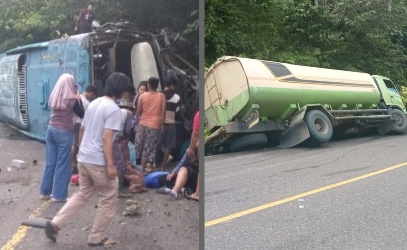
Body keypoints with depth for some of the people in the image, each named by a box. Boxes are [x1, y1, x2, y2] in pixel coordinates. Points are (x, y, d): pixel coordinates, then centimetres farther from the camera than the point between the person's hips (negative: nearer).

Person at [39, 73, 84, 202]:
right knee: (62, 164, 3)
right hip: (64, 132, -6)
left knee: (50, 162, 13)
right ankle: (59, 195, 8)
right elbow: (82, 114, -1)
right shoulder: (72, 99, -12)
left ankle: (45, 192, 20)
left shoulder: (54, 97, 4)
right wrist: (79, 99, 7)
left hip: (51, 129, 6)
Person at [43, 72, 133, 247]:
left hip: (83, 158, 8)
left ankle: (55, 224, 17)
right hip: (99, 162, -8)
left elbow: (82, 130, 17)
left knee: (82, 194, 22)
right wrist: (110, 164, -21)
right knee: (109, 200, 8)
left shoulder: (93, 103, 12)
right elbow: (107, 138, -22)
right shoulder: (114, 110, -15)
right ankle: (96, 238, 16)